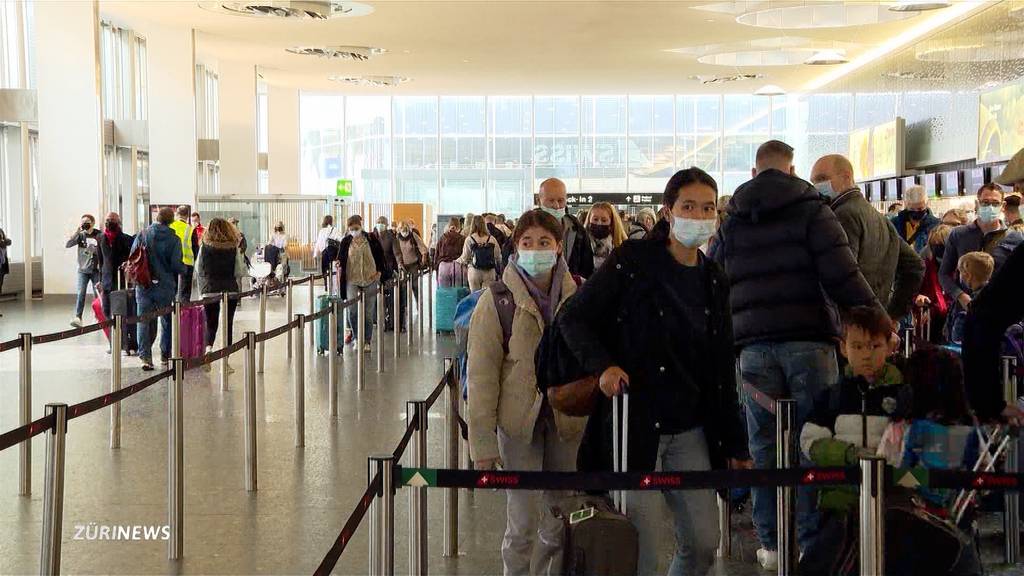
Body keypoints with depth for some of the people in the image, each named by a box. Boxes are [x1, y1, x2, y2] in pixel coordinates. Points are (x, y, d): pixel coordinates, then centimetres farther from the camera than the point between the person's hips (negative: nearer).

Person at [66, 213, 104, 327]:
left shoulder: (99, 235, -4)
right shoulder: (80, 235, 3)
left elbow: (105, 253, -3)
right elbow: (68, 244, -7)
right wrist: (77, 231, -13)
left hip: (96, 270, -1)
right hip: (83, 270, 1)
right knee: (81, 293, -10)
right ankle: (77, 317, -13)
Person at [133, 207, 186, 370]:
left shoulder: (142, 235, -1)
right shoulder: (174, 239, -7)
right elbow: (176, 265, -12)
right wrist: (184, 269, 9)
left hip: (144, 285, 1)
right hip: (165, 286, -1)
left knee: (144, 321, 5)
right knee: (167, 321, 14)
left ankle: (145, 356, -7)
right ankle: (165, 355, 21)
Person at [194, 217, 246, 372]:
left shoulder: (204, 247, -2)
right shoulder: (234, 248, -5)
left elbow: (198, 270, 2)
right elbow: (241, 271, -3)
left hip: (209, 290, 1)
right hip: (230, 290, -1)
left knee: (211, 324, 13)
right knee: (227, 324, 8)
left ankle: (208, 349, -14)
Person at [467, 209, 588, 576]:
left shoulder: (579, 296, 0)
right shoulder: (496, 300, -8)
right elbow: (482, 375, -8)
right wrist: (482, 442, -11)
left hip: (568, 422, 3)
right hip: (519, 422, -3)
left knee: (561, 523, 10)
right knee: (522, 523, 0)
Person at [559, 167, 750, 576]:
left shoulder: (714, 281, 10)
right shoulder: (633, 261, -7)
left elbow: (722, 372, 14)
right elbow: (573, 318, -4)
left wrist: (736, 445, 13)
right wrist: (602, 365, -21)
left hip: (691, 432, 6)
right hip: (634, 427, -5)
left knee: (703, 543, 8)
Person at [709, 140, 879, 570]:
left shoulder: (731, 222, 15)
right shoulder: (811, 210, 3)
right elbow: (843, 276, -7)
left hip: (754, 347, 3)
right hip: (808, 340, -3)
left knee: (764, 445, 7)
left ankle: (771, 544, 10)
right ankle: (813, 542, 3)